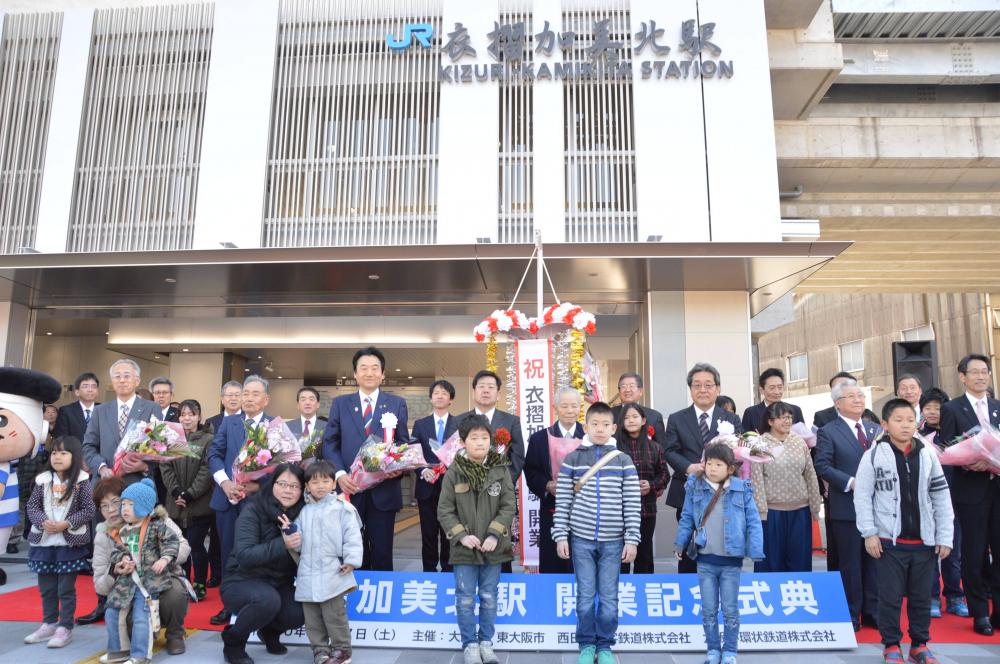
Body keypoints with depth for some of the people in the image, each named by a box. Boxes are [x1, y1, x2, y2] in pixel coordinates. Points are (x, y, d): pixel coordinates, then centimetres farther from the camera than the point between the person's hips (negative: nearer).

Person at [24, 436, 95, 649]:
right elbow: (32, 506, 4)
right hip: (43, 541, 4)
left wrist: (67, 523, -19)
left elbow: (88, 510, -9)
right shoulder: (43, 479, 3)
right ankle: (49, 624, 31)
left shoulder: (81, 481, -8)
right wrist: (43, 521, -14)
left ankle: (65, 627, 15)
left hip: (70, 542, -4)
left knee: (66, 588, 4)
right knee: (46, 587, 16)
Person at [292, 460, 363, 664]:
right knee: (312, 616, 12)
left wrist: (351, 560, -14)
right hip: (307, 574, 5)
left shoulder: (342, 508, -4)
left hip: (332, 573, -5)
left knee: (334, 614, 1)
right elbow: (299, 539, 15)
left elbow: (352, 536, -7)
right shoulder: (304, 512, 12)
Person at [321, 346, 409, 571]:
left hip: (384, 489, 0)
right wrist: (340, 474, -10)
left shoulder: (397, 404, 7)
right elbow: (329, 443, 4)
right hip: (349, 488, 1)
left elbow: (403, 443, 7)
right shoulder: (340, 403, 8)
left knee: (382, 551, 6)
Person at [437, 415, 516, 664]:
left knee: (489, 597, 13)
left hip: (493, 548, 1)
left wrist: (494, 534, -14)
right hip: (463, 548, -1)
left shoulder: (501, 470, -4)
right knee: (465, 599, 8)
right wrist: (462, 535, -14)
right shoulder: (454, 472, -6)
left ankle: (486, 642, 28)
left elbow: (508, 507, -4)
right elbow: (444, 511, -4)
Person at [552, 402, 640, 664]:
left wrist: (632, 539, -3)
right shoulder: (572, 459, 0)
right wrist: (560, 536, -3)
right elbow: (563, 502, 1)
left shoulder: (623, 461, 1)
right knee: (585, 596, 6)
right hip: (581, 539, 0)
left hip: (613, 541, 0)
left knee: (609, 597, 7)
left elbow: (632, 504, 1)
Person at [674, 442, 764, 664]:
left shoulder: (742, 490, -7)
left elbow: (753, 522, -4)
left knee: (730, 609, 9)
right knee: (708, 609, 10)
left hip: (732, 560, -1)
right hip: (705, 560, 2)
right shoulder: (695, 488, -2)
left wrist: (755, 551, -10)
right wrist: (680, 544, 4)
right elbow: (686, 518, 6)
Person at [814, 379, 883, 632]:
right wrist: (851, 483, -20)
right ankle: (851, 614, 15)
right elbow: (823, 466, -10)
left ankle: (872, 612, 23)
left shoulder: (877, 430, 13)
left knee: (874, 561, 11)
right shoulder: (828, 432, -3)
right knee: (850, 563, 4)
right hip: (847, 507, -5)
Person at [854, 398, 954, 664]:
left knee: (921, 596, 14)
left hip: (924, 541, 3)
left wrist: (945, 537, 2)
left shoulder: (928, 454, 1)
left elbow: (941, 497, 5)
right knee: (890, 596, 6)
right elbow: (862, 496, -5)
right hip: (890, 541, -3)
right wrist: (869, 533, -9)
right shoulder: (874, 455, -7)